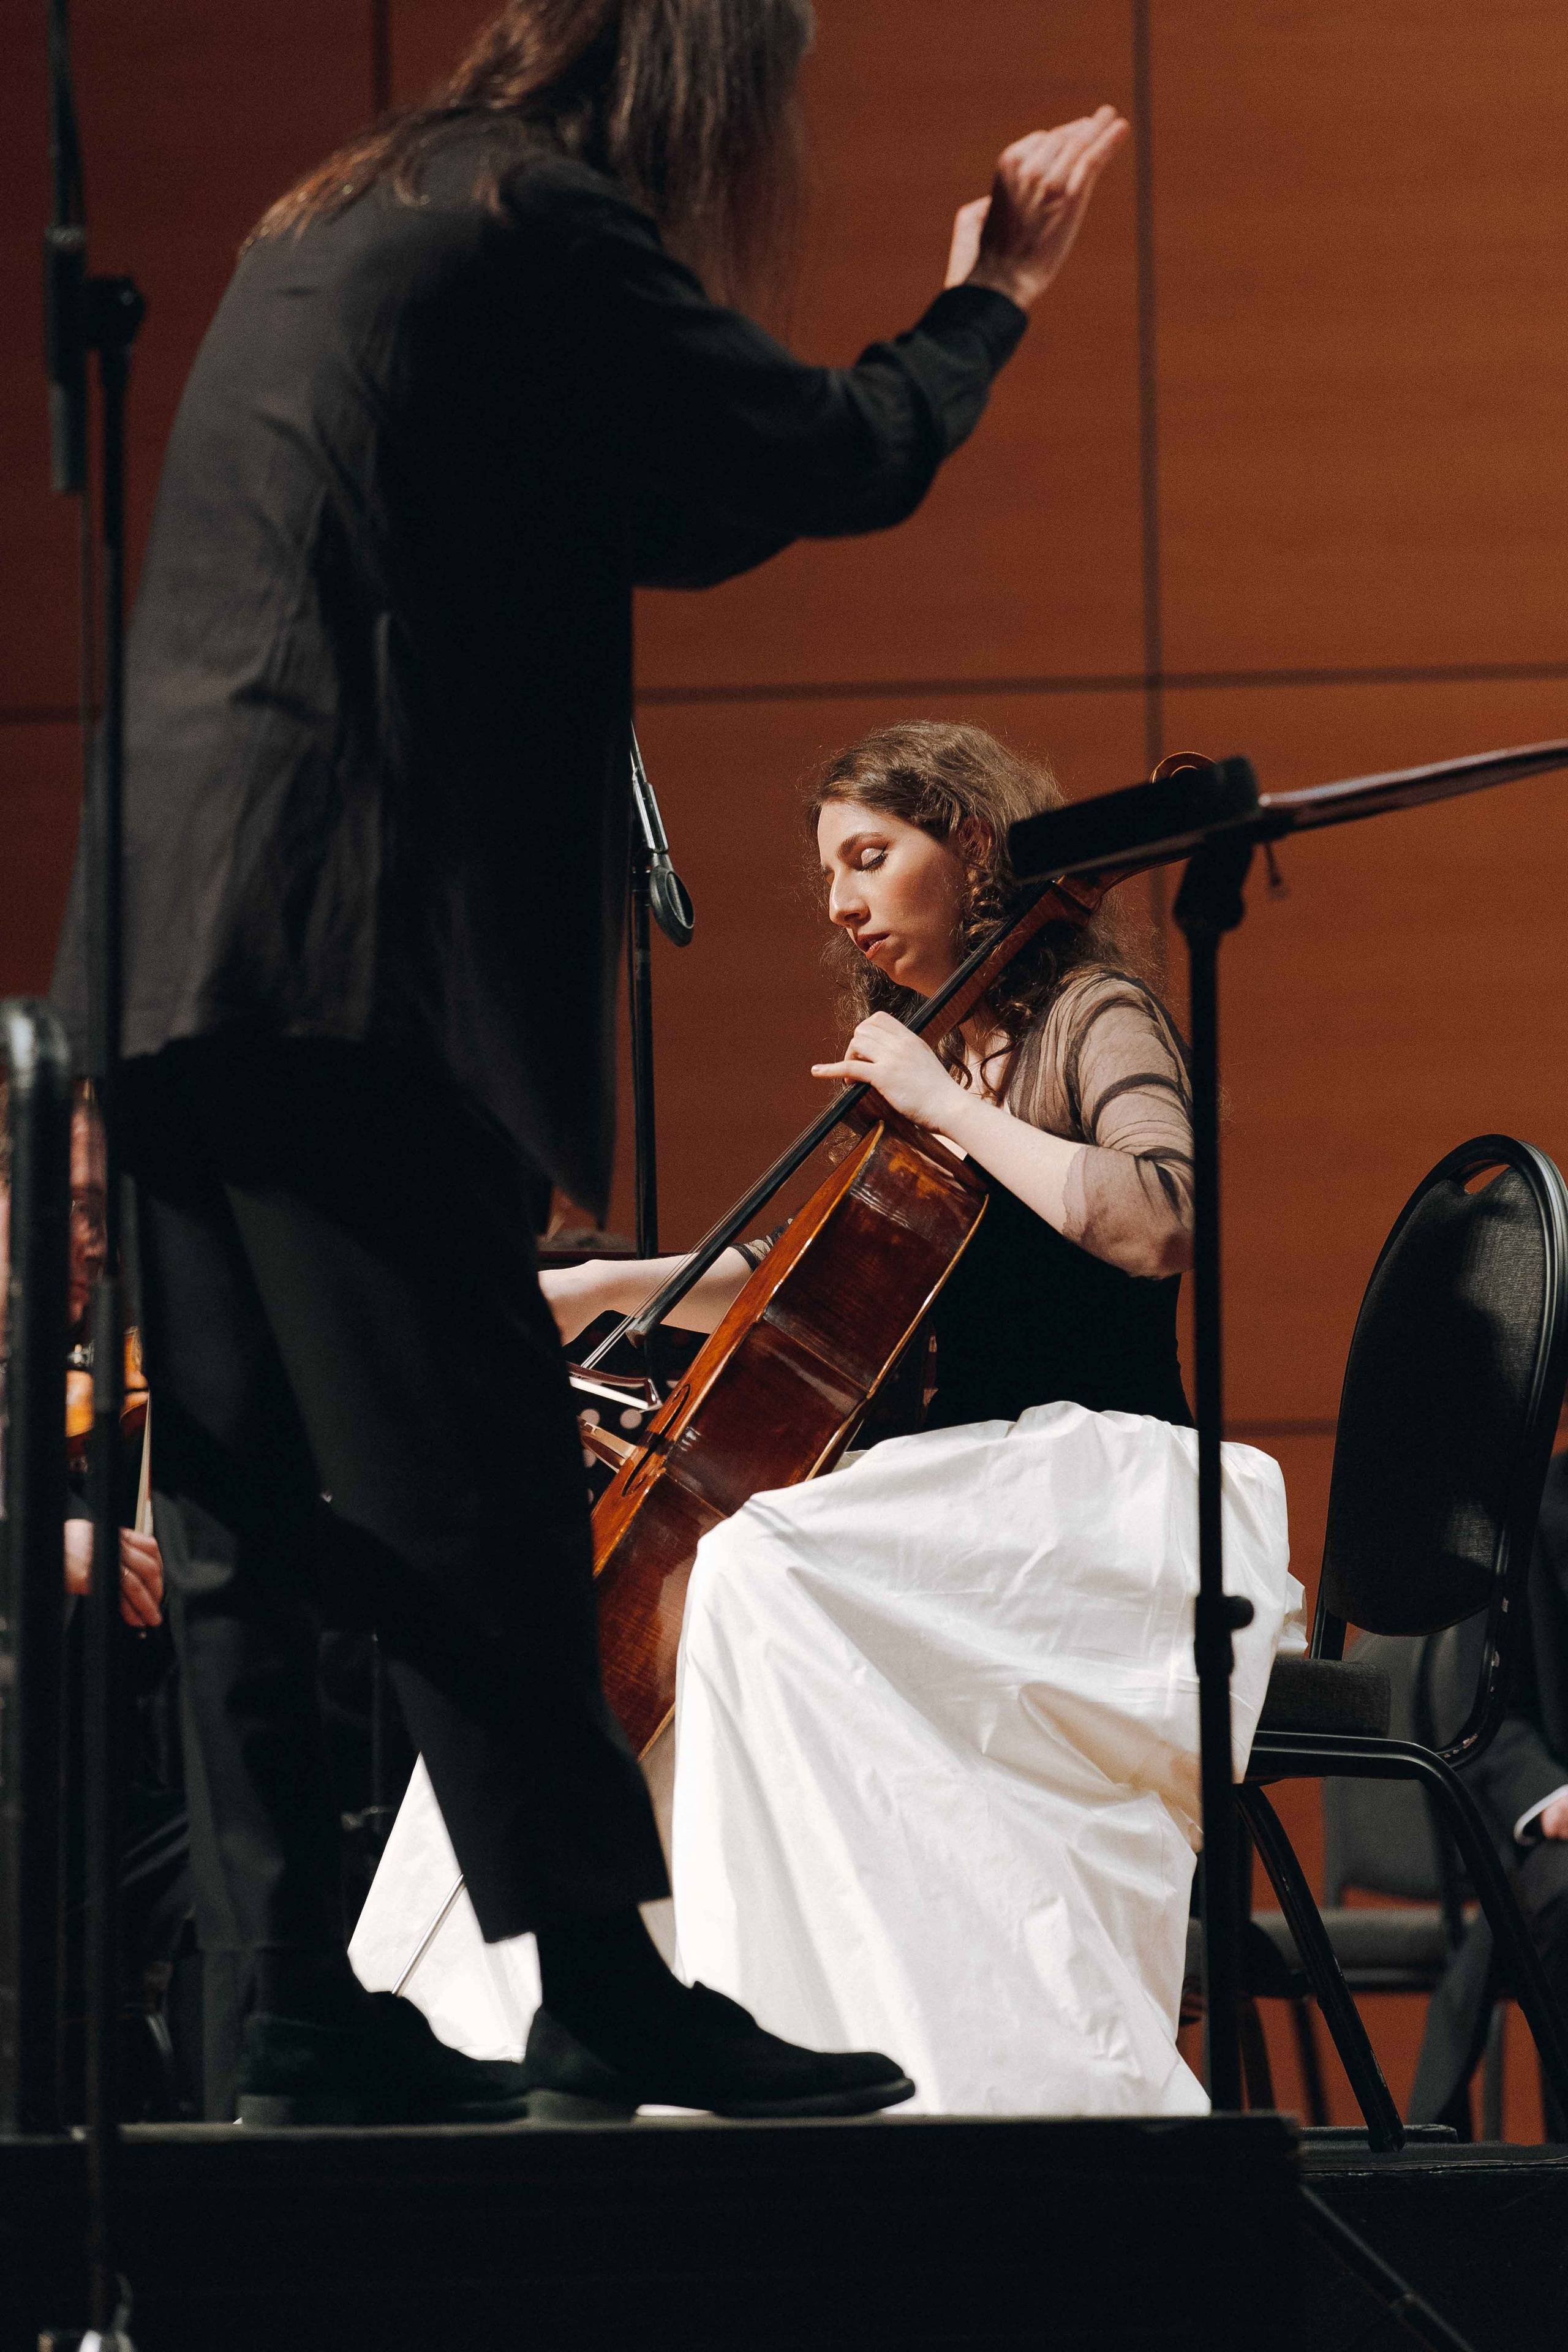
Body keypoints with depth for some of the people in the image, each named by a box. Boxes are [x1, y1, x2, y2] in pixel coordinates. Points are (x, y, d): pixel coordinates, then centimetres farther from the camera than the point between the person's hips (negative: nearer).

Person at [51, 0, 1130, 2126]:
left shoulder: (347, 223, 22)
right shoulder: (541, 227, -7)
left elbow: (662, 514, 28)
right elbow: (842, 459, -6)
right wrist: (992, 302, 12)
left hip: (170, 960, 9)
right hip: (339, 958, -9)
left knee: (243, 1522, 7)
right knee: (472, 1505, -6)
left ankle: (303, 2016, 8)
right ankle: (605, 1993, -3)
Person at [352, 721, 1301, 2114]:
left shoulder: (1092, 1017, -3)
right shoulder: (918, 1049, 20)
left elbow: (1155, 1223, -23)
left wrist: (946, 1104, -16)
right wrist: (615, 1288, 16)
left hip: (1097, 1483, -9)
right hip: (965, 1490, 9)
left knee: (765, 1575, -32)